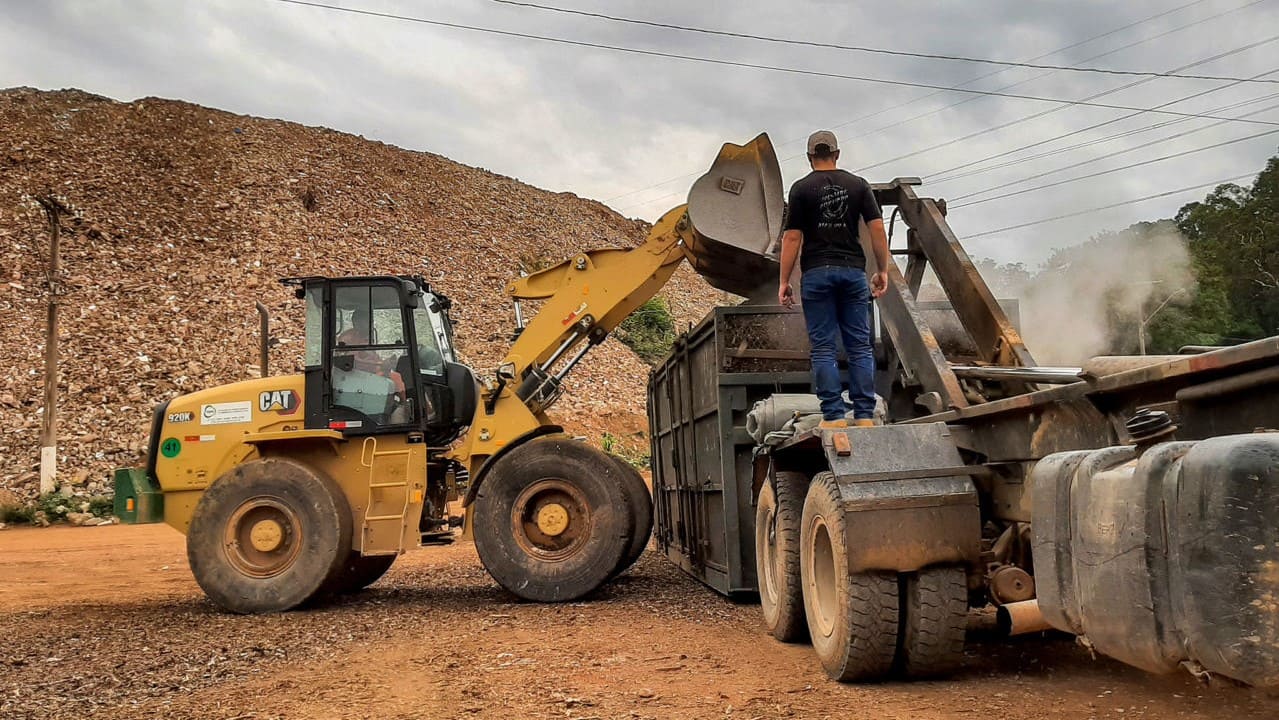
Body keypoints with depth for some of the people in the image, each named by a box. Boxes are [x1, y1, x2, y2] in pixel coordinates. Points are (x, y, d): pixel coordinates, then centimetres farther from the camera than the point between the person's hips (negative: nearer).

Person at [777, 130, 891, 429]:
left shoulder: (802, 188, 1)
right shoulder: (858, 185, 9)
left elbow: (792, 237, -3)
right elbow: (877, 228, 3)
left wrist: (784, 281, 0)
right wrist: (882, 270, 9)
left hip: (816, 273, -2)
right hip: (853, 270, 2)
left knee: (823, 348, 0)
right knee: (860, 345, 5)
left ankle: (833, 416, -4)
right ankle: (865, 415, 3)